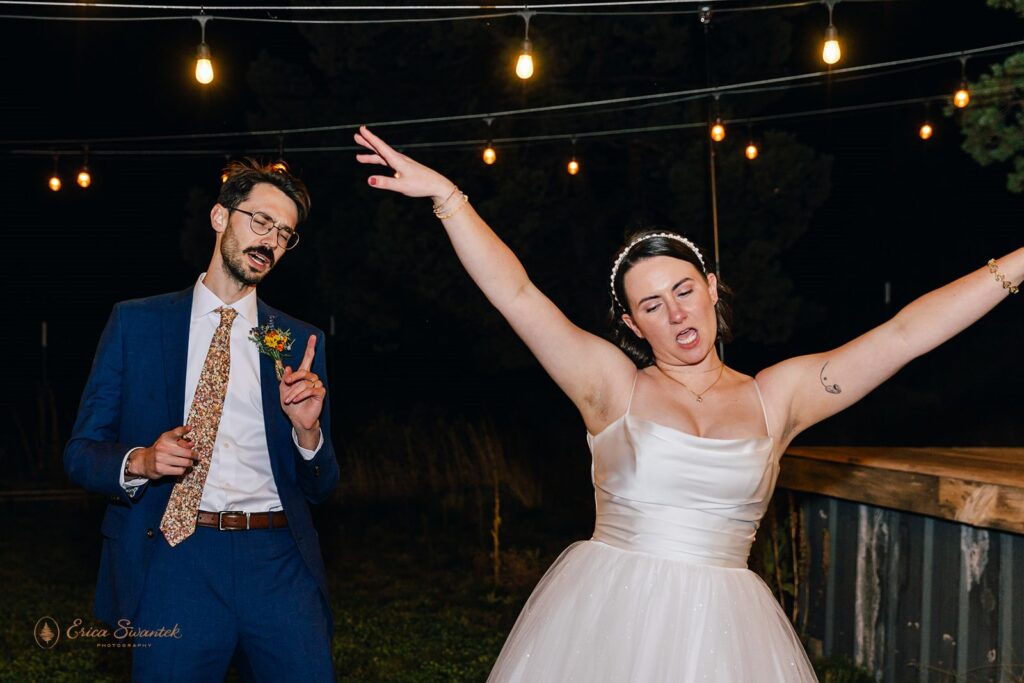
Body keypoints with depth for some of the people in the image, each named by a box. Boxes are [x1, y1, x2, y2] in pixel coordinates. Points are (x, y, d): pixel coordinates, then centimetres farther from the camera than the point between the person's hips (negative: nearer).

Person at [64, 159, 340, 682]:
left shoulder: (300, 343, 12)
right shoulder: (136, 323, 7)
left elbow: (320, 488, 13)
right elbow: (81, 453, 7)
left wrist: (307, 429, -8)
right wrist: (140, 461, -14)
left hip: (279, 563, 2)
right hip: (174, 559, -1)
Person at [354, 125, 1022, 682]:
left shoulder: (775, 397, 5)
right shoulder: (614, 385, 1)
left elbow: (903, 334, 3)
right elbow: (517, 295, -5)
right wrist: (446, 195, -11)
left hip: (720, 628, 2)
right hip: (605, 622, -1)